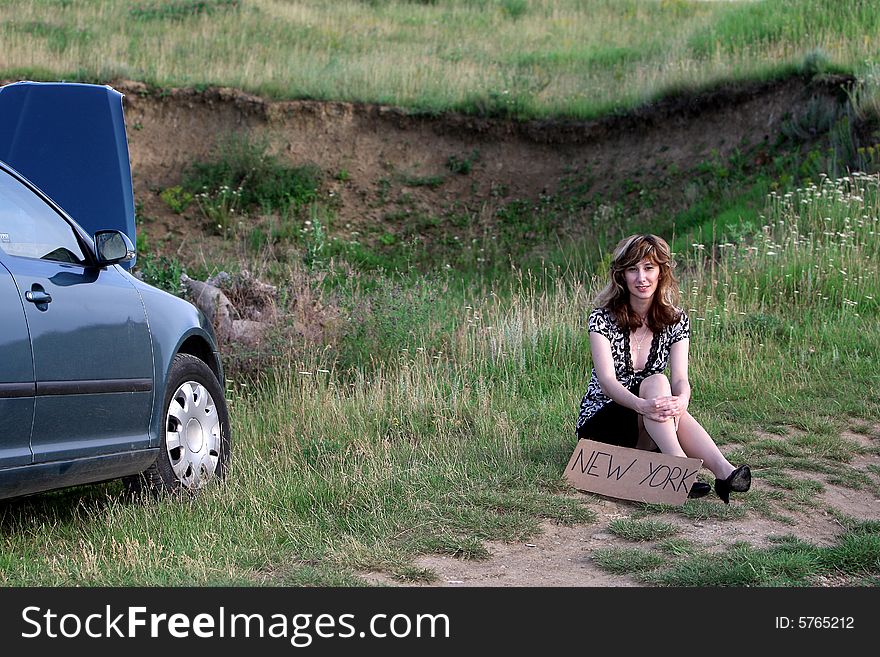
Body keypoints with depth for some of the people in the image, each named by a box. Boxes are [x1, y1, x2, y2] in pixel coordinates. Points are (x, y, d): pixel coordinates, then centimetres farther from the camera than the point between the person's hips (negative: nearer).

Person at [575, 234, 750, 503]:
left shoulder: (676, 320, 2)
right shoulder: (603, 318, -9)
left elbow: (680, 378, -11)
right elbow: (607, 380, -22)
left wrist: (681, 401, -37)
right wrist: (642, 405, -42)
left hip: (650, 430, 3)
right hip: (599, 423, -3)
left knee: (670, 407, -33)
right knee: (656, 383, -31)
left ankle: (723, 470, -54)